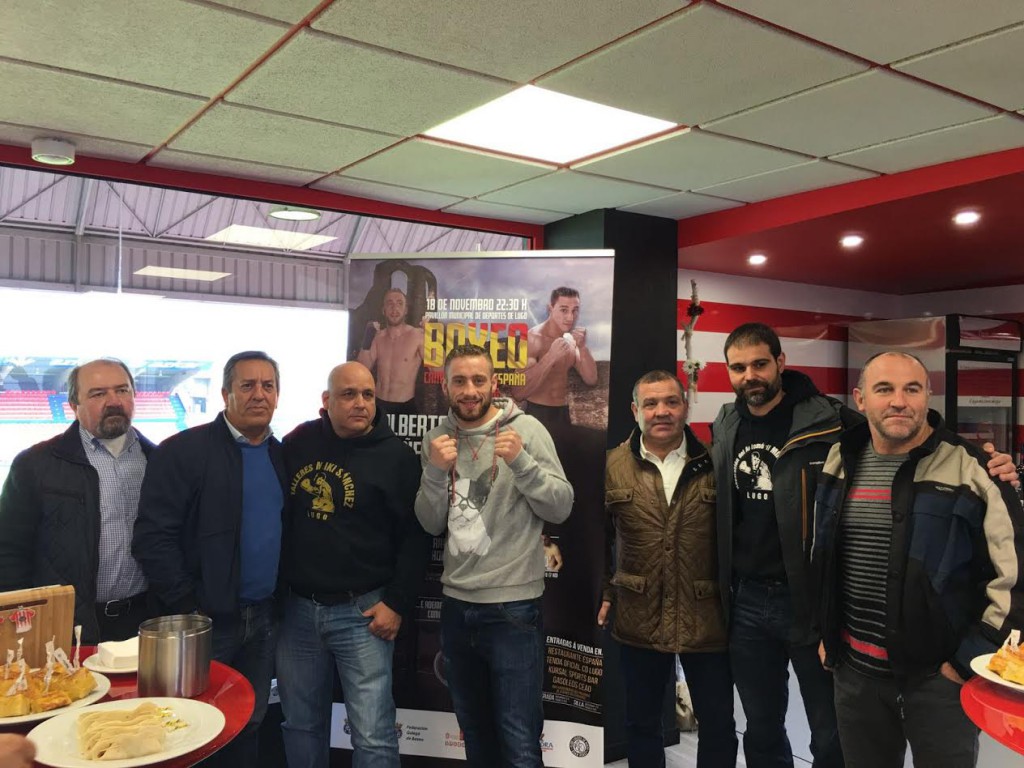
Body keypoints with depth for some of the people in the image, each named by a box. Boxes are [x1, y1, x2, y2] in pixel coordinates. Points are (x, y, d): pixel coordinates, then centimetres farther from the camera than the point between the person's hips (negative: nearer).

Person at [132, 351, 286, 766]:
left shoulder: (282, 455, 8)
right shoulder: (183, 451, -10)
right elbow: (153, 537, -14)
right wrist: (189, 608, -15)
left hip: (264, 619, 5)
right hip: (206, 620, -5)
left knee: (248, 725, 17)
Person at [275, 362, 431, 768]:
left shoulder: (396, 456, -6)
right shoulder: (297, 443, 3)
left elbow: (415, 536, -5)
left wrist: (397, 603, -10)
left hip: (362, 611, -3)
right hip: (296, 608, 4)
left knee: (373, 735, 0)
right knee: (301, 725, 17)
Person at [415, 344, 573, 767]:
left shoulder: (526, 429, -9)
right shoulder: (438, 438, 4)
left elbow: (561, 508, -12)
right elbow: (431, 524, 3)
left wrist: (520, 461, -26)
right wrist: (435, 471, -14)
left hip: (513, 605, -4)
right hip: (456, 604, 5)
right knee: (475, 732, 20)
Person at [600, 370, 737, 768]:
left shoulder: (713, 464, -2)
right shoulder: (612, 466, -1)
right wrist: (603, 593, 3)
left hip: (707, 620, 0)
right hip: (639, 619, 1)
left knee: (718, 724, 13)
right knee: (641, 722, 16)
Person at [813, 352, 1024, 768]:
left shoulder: (970, 470, -11)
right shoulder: (838, 464, 3)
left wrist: (969, 659, -8)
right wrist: (825, 635, 14)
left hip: (940, 674, -4)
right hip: (855, 671, 4)